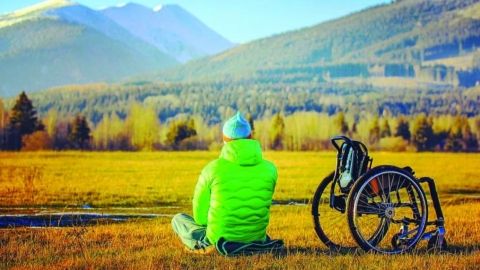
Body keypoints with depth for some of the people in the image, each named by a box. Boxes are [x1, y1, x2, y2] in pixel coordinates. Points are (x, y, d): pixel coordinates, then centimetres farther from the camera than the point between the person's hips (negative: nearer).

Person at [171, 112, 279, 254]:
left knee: (178, 219, 23)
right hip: (256, 240, 4)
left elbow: (200, 216, -3)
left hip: (218, 240, -4)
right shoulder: (269, 169, -6)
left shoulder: (212, 169, -12)